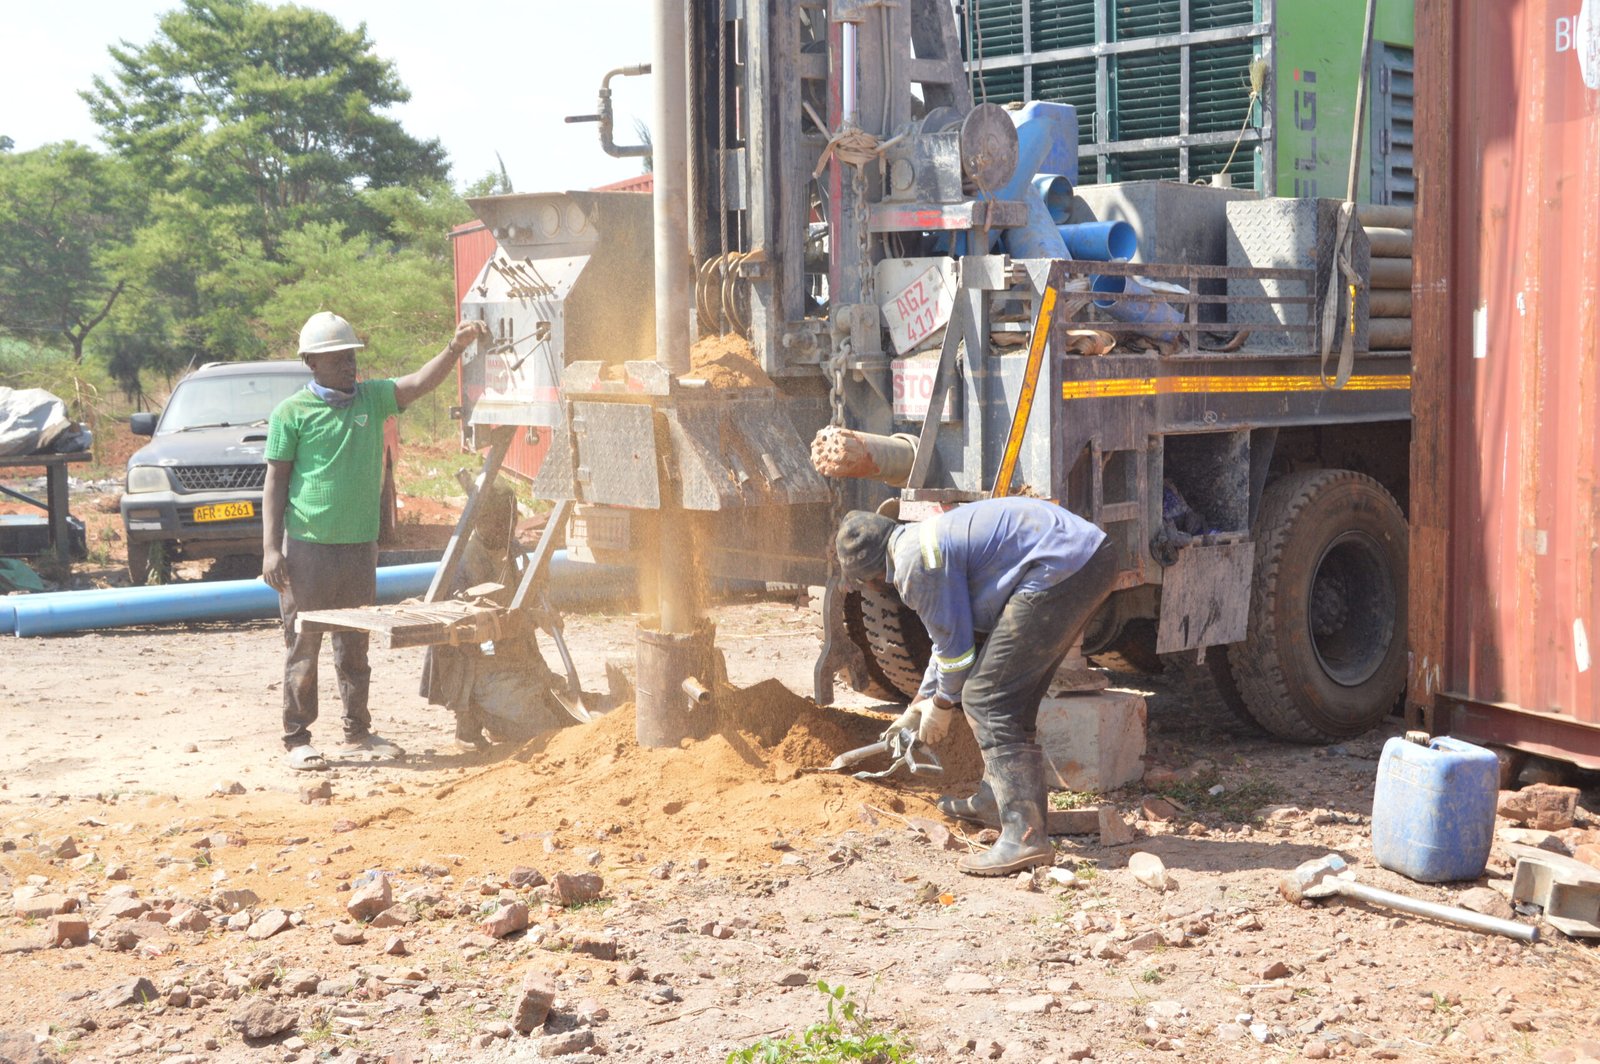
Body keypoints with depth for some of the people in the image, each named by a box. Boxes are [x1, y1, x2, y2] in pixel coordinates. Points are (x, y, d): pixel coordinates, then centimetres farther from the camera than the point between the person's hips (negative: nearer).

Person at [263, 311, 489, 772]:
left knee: (355, 646, 13)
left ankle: (358, 732, 22)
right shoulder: (292, 413, -4)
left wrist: (457, 346, -23)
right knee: (304, 646, 1)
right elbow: (275, 482, -4)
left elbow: (420, 382, -6)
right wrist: (270, 547, -9)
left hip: (360, 545, 4)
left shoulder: (372, 398, 7)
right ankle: (297, 737, 10)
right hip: (308, 547, -4)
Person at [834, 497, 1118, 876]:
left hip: (1061, 570, -11)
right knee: (1013, 697, 23)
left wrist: (941, 706, 15)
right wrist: (916, 708, 42)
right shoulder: (927, 538, 24)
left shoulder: (914, 564, -8)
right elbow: (952, 635, 35)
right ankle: (995, 800, 36)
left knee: (986, 699, -8)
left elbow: (955, 645, -3)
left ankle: (1025, 837, -14)